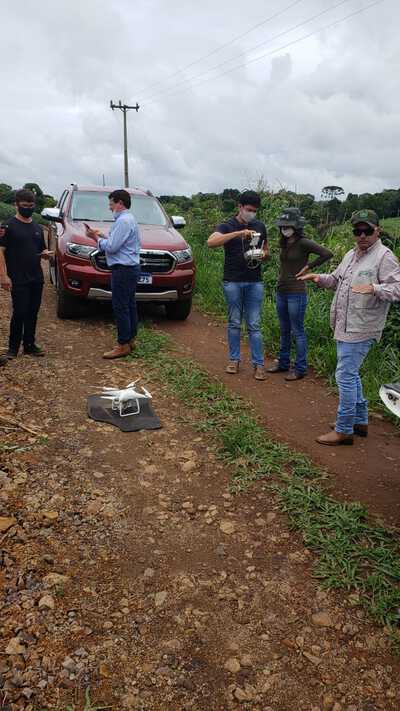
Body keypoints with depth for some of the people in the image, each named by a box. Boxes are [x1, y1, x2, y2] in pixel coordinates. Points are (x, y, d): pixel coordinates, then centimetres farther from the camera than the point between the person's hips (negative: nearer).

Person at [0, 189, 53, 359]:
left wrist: (46, 254, -1)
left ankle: (30, 345, 19)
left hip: (36, 279, 6)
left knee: (33, 313, 9)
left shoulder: (37, 228, 15)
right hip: (18, 280, -6)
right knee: (20, 313, -6)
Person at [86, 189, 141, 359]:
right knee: (129, 305, 14)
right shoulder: (129, 219, 18)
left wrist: (96, 238, -4)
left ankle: (123, 345, -5)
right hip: (131, 268, 11)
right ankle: (130, 339, 21)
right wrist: (102, 236, 13)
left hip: (123, 269, -11)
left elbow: (111, 247, -18)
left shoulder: (123, 221, -15)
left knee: (120, 307, -8)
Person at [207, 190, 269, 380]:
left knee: (254, 325, 2)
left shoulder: (260, 226, 10)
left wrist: (263, 254, -5)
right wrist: (238, 233, -31)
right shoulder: (227, 226, -3)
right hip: (233, 282, -2)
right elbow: (211, 242, -23)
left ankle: (258, 364, 5)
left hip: (255, 282, 2)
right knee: (234, 323, 7)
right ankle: (234, 359, 19)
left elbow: (266, 250, 21)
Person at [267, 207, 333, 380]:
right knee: (284, 331, 17)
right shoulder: (284, 243, 9)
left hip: (296, 293, -8)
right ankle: (283, 363, 30)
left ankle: (300, 369, 11)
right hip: (281, 292, 8)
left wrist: (309, 267, -13)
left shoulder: (304, 243, -13)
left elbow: (327, 253, -21)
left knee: (297, 332, 1)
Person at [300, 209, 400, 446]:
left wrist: (374, 288, -35)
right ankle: (360, 421, 32)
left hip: (361, 329, -9)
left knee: (346, 375, -8)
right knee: (351, 374, 18)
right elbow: (336, 280, 27)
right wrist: (319, 278, 8)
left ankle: (344, 430, 2)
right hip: (345, 327, 9)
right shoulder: (351, 255, 15)